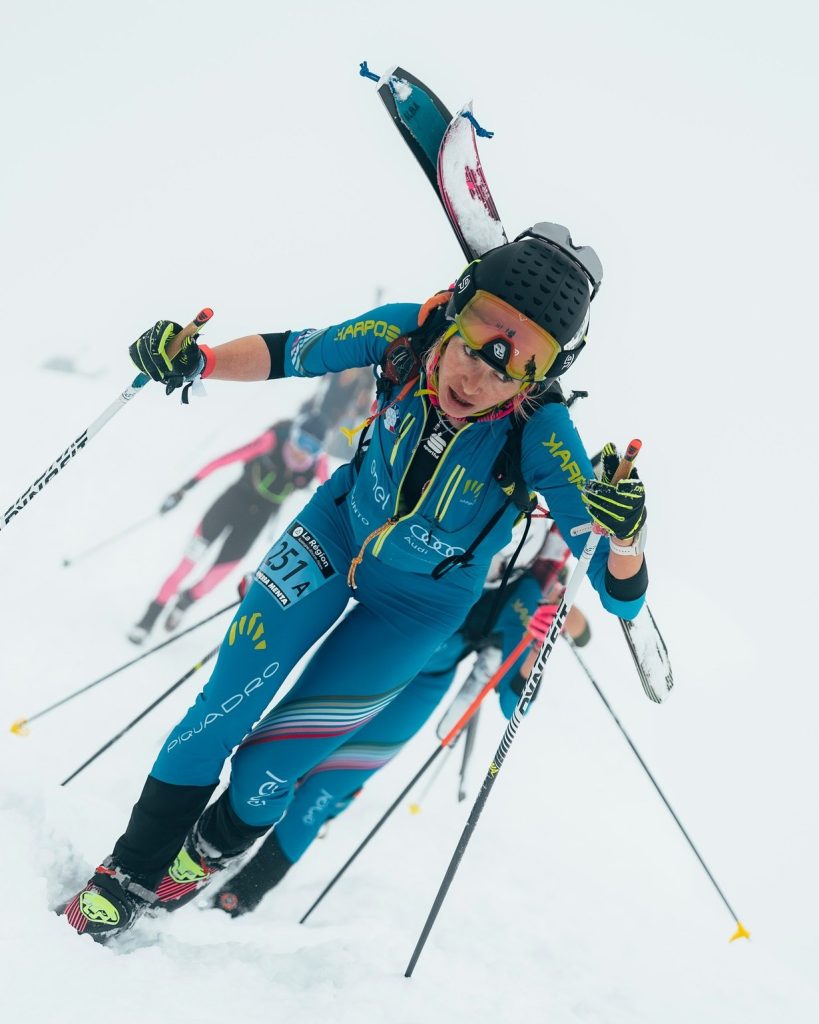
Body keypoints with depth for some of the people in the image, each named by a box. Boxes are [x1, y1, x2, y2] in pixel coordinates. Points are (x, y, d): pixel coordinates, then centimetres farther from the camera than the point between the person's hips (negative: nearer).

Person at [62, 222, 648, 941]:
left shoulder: (541, 435, -35)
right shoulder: (407, 335, -28)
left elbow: (621, 595, -32)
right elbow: (292, 353, -9)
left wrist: (624, 535, -55)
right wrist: (197, 362, -27)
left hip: (420, 603, -2)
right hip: (340, 529, 2)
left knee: (266, 770, -1)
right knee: (223, 711, -9)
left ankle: (205, 857, 33)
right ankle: (130, 877, 13)